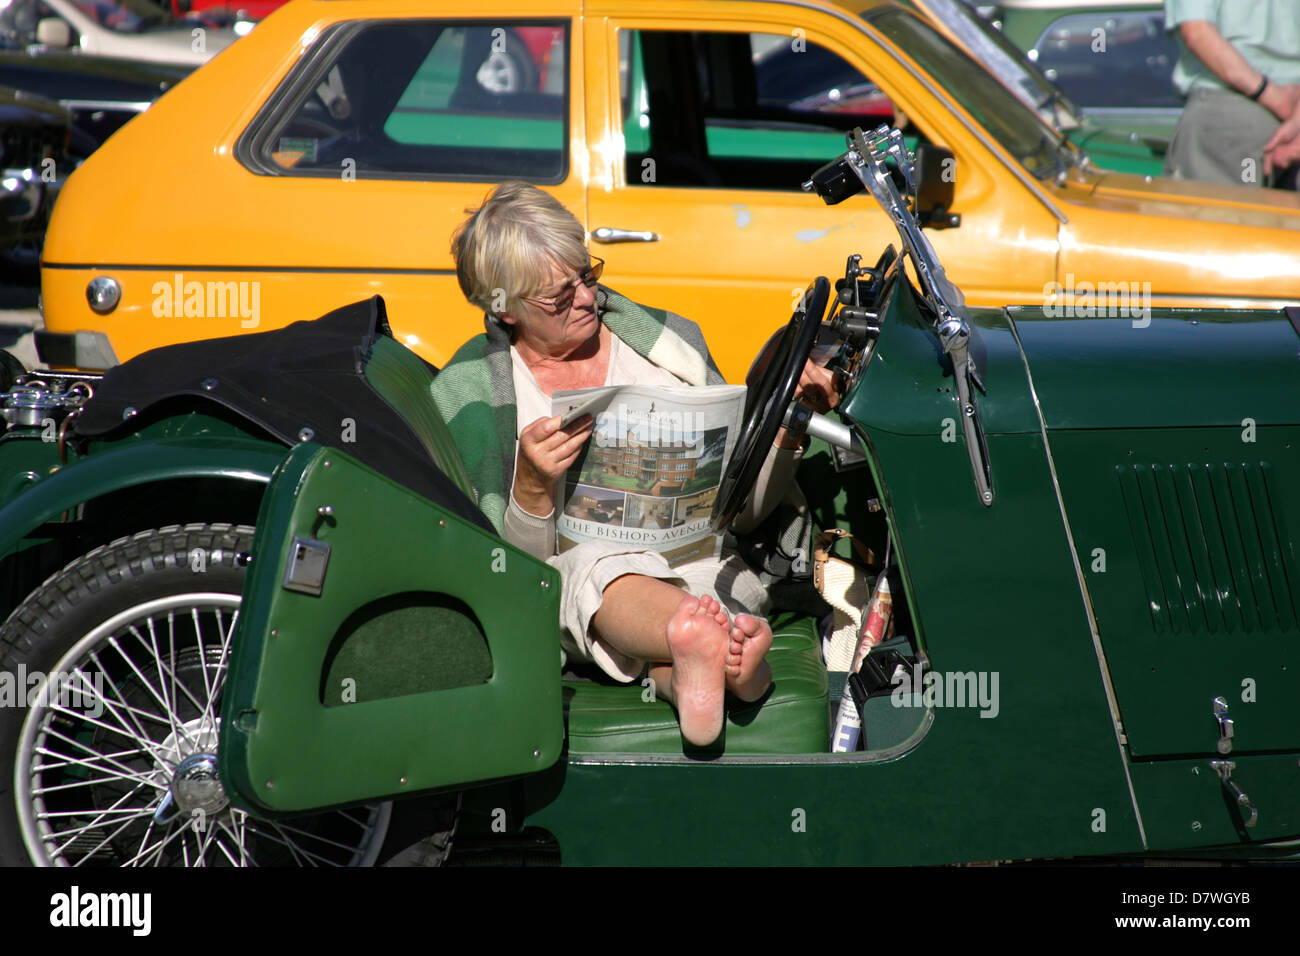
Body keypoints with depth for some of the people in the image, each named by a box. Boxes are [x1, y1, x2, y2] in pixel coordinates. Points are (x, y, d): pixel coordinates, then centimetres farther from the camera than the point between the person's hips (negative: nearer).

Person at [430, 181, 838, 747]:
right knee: (598, 565, -40)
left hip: (700, 571, 4)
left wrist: (787, 429, -6)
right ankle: (727, 654, -71)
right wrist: (532, 488, -21)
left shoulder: (668, 340, 12)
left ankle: (682, 672, -68)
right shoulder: (468, 392, 4)